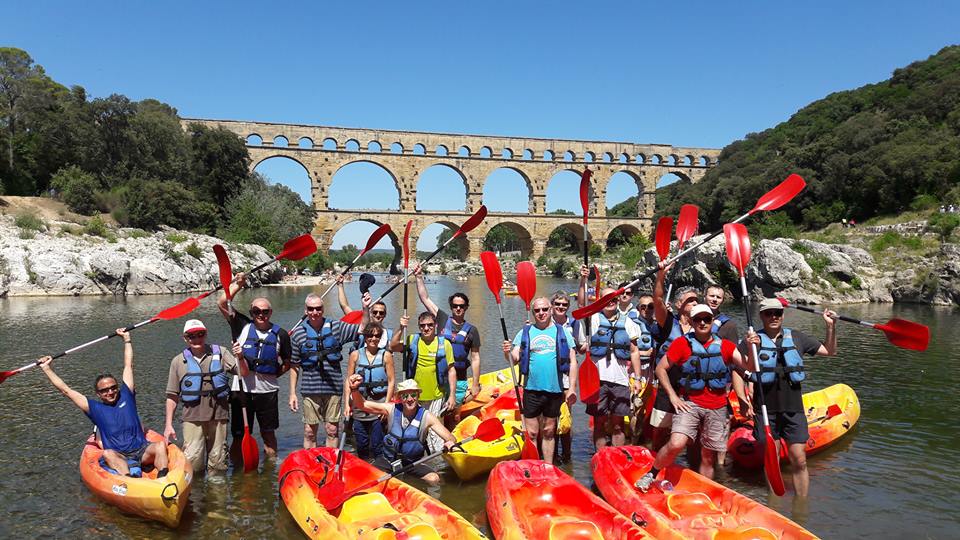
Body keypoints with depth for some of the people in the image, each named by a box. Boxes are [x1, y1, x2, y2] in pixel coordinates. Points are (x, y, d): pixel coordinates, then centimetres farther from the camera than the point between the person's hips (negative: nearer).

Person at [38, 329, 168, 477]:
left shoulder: (126, 396, 11)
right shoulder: (96, 409, 9)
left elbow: (128, 366, 18)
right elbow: (66, 390, 12)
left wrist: (126, 339, 24)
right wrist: (46, 368, 15)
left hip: (143, 451, 1)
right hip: (118, 457, -1)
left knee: (160, 446, -29)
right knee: (108, 454, -34)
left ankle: (162, 479, -49)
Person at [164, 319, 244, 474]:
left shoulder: (220, 353, 7)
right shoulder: (178, 361, 6)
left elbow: (244, 373, 1)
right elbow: (172, 396, 8)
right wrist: (168, 425, 4)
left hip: (218, 415, 1)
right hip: (192, 417, -1)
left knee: (218, 464, 7)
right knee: (193, 462, -7)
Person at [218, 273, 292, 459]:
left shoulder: (280, 334, 2)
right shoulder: (243, 326, 1)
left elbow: (287, 362, 12)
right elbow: (222, 303, -6)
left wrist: (274, 374, 0)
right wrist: (238, 284, -8)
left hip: (267, 390, 1)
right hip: (241, 388, -1)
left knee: (268, 433, 13)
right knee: (239, 435, 6)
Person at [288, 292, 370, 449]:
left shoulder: (336, 327, 2)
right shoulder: (298, 333, 0)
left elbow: (362, 329, 7)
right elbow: (294, 366, 4)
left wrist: (365, 308, -7)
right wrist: (292, 393, 3)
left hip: (333, 387, 1)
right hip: (310, 389, 0)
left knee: (332, 430, 8)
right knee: (309, 432, 8)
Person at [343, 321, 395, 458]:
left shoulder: (386, 355, 3)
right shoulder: (355, 355, 7)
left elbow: (391, 381, 1)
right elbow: (349, 380, 8)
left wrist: (386, 404, -6)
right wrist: (347, 404, 2)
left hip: (379, 404, -2)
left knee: (377, 445, -3)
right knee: (361, 445, 7)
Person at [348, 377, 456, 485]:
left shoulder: (427, 417, -13)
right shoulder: (392, 409, -10)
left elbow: (451, 438, -15)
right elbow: (362, 404, -13)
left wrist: (450, 442, -40)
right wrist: (354, 389, -33)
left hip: (413, 462, -1)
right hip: (388, 460, 1)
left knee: (434, 479, -25)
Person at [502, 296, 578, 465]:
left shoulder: (563, 332, 6)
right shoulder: (524, 333, 7)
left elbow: (572, 362, 4)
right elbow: (514, 359, 0)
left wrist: (572, 388, -3)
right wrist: (508, 352, -23)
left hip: (555, 389, 0)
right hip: (532, 389, 0)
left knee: (549, 432, 11)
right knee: (531, 433, 3)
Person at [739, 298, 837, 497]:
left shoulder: (796, 337, 9)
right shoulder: (753, 340, -1)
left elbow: (829, 351, 17)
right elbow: (745, 370, -13)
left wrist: (831, 326, 4)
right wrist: (751, 349, -30)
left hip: (793, 408, 2)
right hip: (766, 409, -2)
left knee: (799, 461, 1)